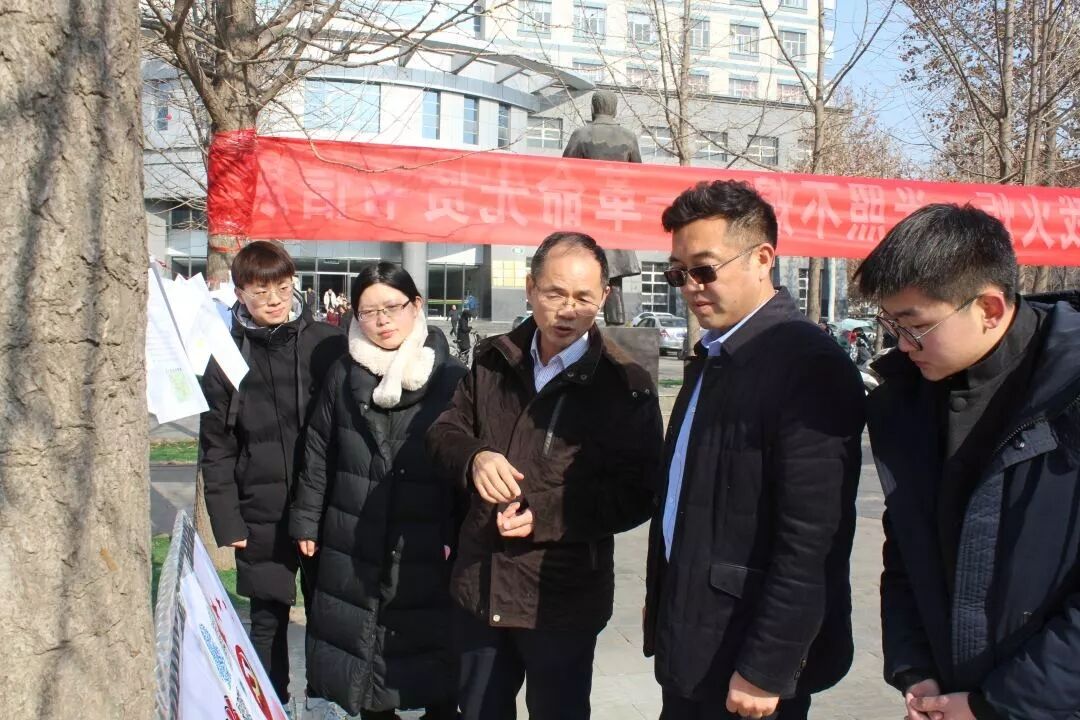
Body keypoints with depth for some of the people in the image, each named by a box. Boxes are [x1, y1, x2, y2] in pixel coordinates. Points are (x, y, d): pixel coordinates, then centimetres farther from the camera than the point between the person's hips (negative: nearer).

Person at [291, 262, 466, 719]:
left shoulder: (450, 378, -6)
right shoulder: (344, 376, 4)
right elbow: (318, 454, 10)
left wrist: (459, 535, -7)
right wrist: (306, 522, 10)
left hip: (426, 550, -3)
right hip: (353, 547, 3)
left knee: (431, 655, 6)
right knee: (360, 639, 13)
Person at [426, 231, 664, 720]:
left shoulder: (625, 384, -12)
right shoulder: (494, 360, 4)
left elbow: (635, 495, -14)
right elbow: (445, 430, 7)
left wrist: (545, 515, -25)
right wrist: (473, 456, -17)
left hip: (562, 600, -4)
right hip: (478, 584, 5)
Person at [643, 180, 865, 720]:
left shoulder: (809, 366, -19)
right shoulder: (712, 356, 9)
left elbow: (810, 544, -21)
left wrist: (766, 671, -19)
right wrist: (661, 606, 12)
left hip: (746, 658, -8)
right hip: (689, 645, 8)